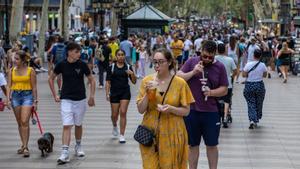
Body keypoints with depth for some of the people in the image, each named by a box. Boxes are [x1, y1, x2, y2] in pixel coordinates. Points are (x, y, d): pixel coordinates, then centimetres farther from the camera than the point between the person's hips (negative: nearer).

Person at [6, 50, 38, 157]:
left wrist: (35, 101, -3)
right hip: (15, 96, 4)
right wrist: (8, 99, -5)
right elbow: (9, 86, 6)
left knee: (25, 122, -14)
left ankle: (25, 147, -13)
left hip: (27, 95, -4)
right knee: (19, 123, 10)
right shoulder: (12, 71, 7)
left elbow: (34, 87, -1)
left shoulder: (30, 71, -3)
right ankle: (24, 145, 21)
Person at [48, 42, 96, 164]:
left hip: (80, 99, 1)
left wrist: (92, 97, 2)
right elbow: (51, 79, 9)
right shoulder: (61, 65, -5)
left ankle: (78, 146, 36)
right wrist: (55, 95, 6)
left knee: (78, 125, 14)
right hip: (66, 99, -1)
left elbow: (91, 80, 6)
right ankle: (65, 153, -13)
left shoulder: (82, 65, -5)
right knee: (67, 126, -10)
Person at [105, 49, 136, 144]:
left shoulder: (128, 67, 2)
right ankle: (114, 126, 42)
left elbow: (134, 82, 3)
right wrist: (107, 93, -6)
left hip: (125, 92, 0)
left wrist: (132, 74, -15)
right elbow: (108, 82, 2)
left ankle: (122, 135, -1)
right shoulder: (111, 67, 1)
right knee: (114, 115, 6)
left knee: (123, 113, -8)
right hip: (114, 93, 0)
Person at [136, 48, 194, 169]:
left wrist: (171, 109, -19)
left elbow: (186, 111, -1)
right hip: (150, 133, 2)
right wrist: (147, 93, -14)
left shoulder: (180, 83, -6)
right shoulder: (147, 81, 0)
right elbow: (141, 110, 1)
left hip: (171, 134, -1)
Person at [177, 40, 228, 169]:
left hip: (211, 112, 0)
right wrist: (193, 72, -16)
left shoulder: (220, 67, 1)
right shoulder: (191, 62, 1)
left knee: (212, 145, 9)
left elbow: (224, 90, 3)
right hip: (191, 110, 0)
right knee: (193, 145, 10)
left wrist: (211, 92, -15)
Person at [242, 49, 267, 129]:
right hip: (259, 85, 1)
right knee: (258, 104, 16)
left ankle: (252, 120, -17)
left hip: (249, 86, -1)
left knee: (251, 104, 2)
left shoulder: (248, 64, -10)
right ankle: (256, 120, 25)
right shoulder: (262, 65, -7)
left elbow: (244, 75, -8)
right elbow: (265, 75, 6)